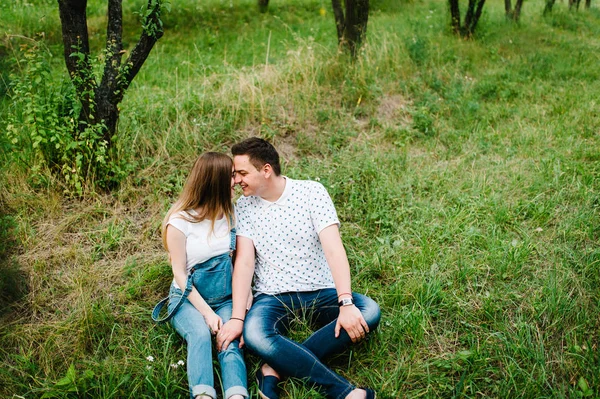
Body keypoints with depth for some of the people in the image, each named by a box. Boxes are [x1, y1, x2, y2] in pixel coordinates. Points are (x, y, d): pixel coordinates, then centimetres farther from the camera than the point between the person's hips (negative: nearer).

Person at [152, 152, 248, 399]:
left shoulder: (230, 214, 4)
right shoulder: (180, 221, -10)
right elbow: (180, 273, -8)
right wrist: (207, 312, -16)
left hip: (226, 298, 3)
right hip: (189, 298, -2)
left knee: (231, 340, -28)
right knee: (200, 333, -34)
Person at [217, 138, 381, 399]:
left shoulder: (312, 192, -7)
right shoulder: (244, 207, 1)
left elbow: (333, 249, -15)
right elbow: (244, 262, -6)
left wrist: (346, 303, -28)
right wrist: (237, 318, -20)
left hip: (320, 292, 0)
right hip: (273, 297, 0)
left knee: (369, 312, -27)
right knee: (254, 335, -33)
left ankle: (278, 367, -25)